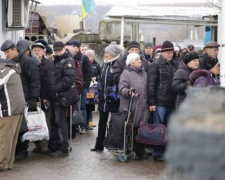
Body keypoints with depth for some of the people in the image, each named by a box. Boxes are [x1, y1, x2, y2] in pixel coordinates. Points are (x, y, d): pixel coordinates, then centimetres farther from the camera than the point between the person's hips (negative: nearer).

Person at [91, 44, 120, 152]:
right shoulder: (105, 64, 11)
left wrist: (115, 93, -16)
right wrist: (99, 93, 14)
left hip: (113, 99, -7)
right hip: (103, 98, 7)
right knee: (102, 121, 11)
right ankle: (99, 145, 16)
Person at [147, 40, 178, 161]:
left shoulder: (176, 65, 11)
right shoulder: (155, 65, -3)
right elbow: (151, 84, -7)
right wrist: (151, 102, -12)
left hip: (172, 102, 5)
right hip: (160, 102, -5)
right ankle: (157, 153, 5)